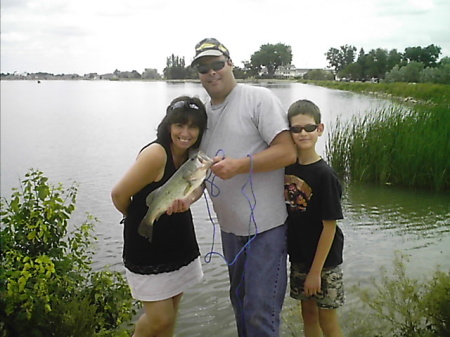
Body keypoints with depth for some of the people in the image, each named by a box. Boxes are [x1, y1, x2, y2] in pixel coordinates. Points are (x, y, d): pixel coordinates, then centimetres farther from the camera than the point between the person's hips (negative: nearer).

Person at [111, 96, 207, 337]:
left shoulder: (191, 156, 2)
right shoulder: (156, 154, -22)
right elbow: (119, 195, -18)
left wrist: (186, 199, -11)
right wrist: (140, 219, 0)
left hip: (180, 244, 7)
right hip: (147, 247, -7)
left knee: (170, 314, 16)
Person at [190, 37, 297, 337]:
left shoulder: (259, 98, -9)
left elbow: (287, 152, -16)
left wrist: (238, 165, -24)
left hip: (265, 225, -7)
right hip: (230, 226, 7)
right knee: (240, 302, 22)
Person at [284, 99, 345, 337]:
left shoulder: (324, 174, -19)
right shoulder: (287, 167, -2)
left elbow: (330, 226, -17)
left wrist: (316, 270, -15)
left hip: (323, 259, -5)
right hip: (299, 256, 5)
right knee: (308, 313, 19)